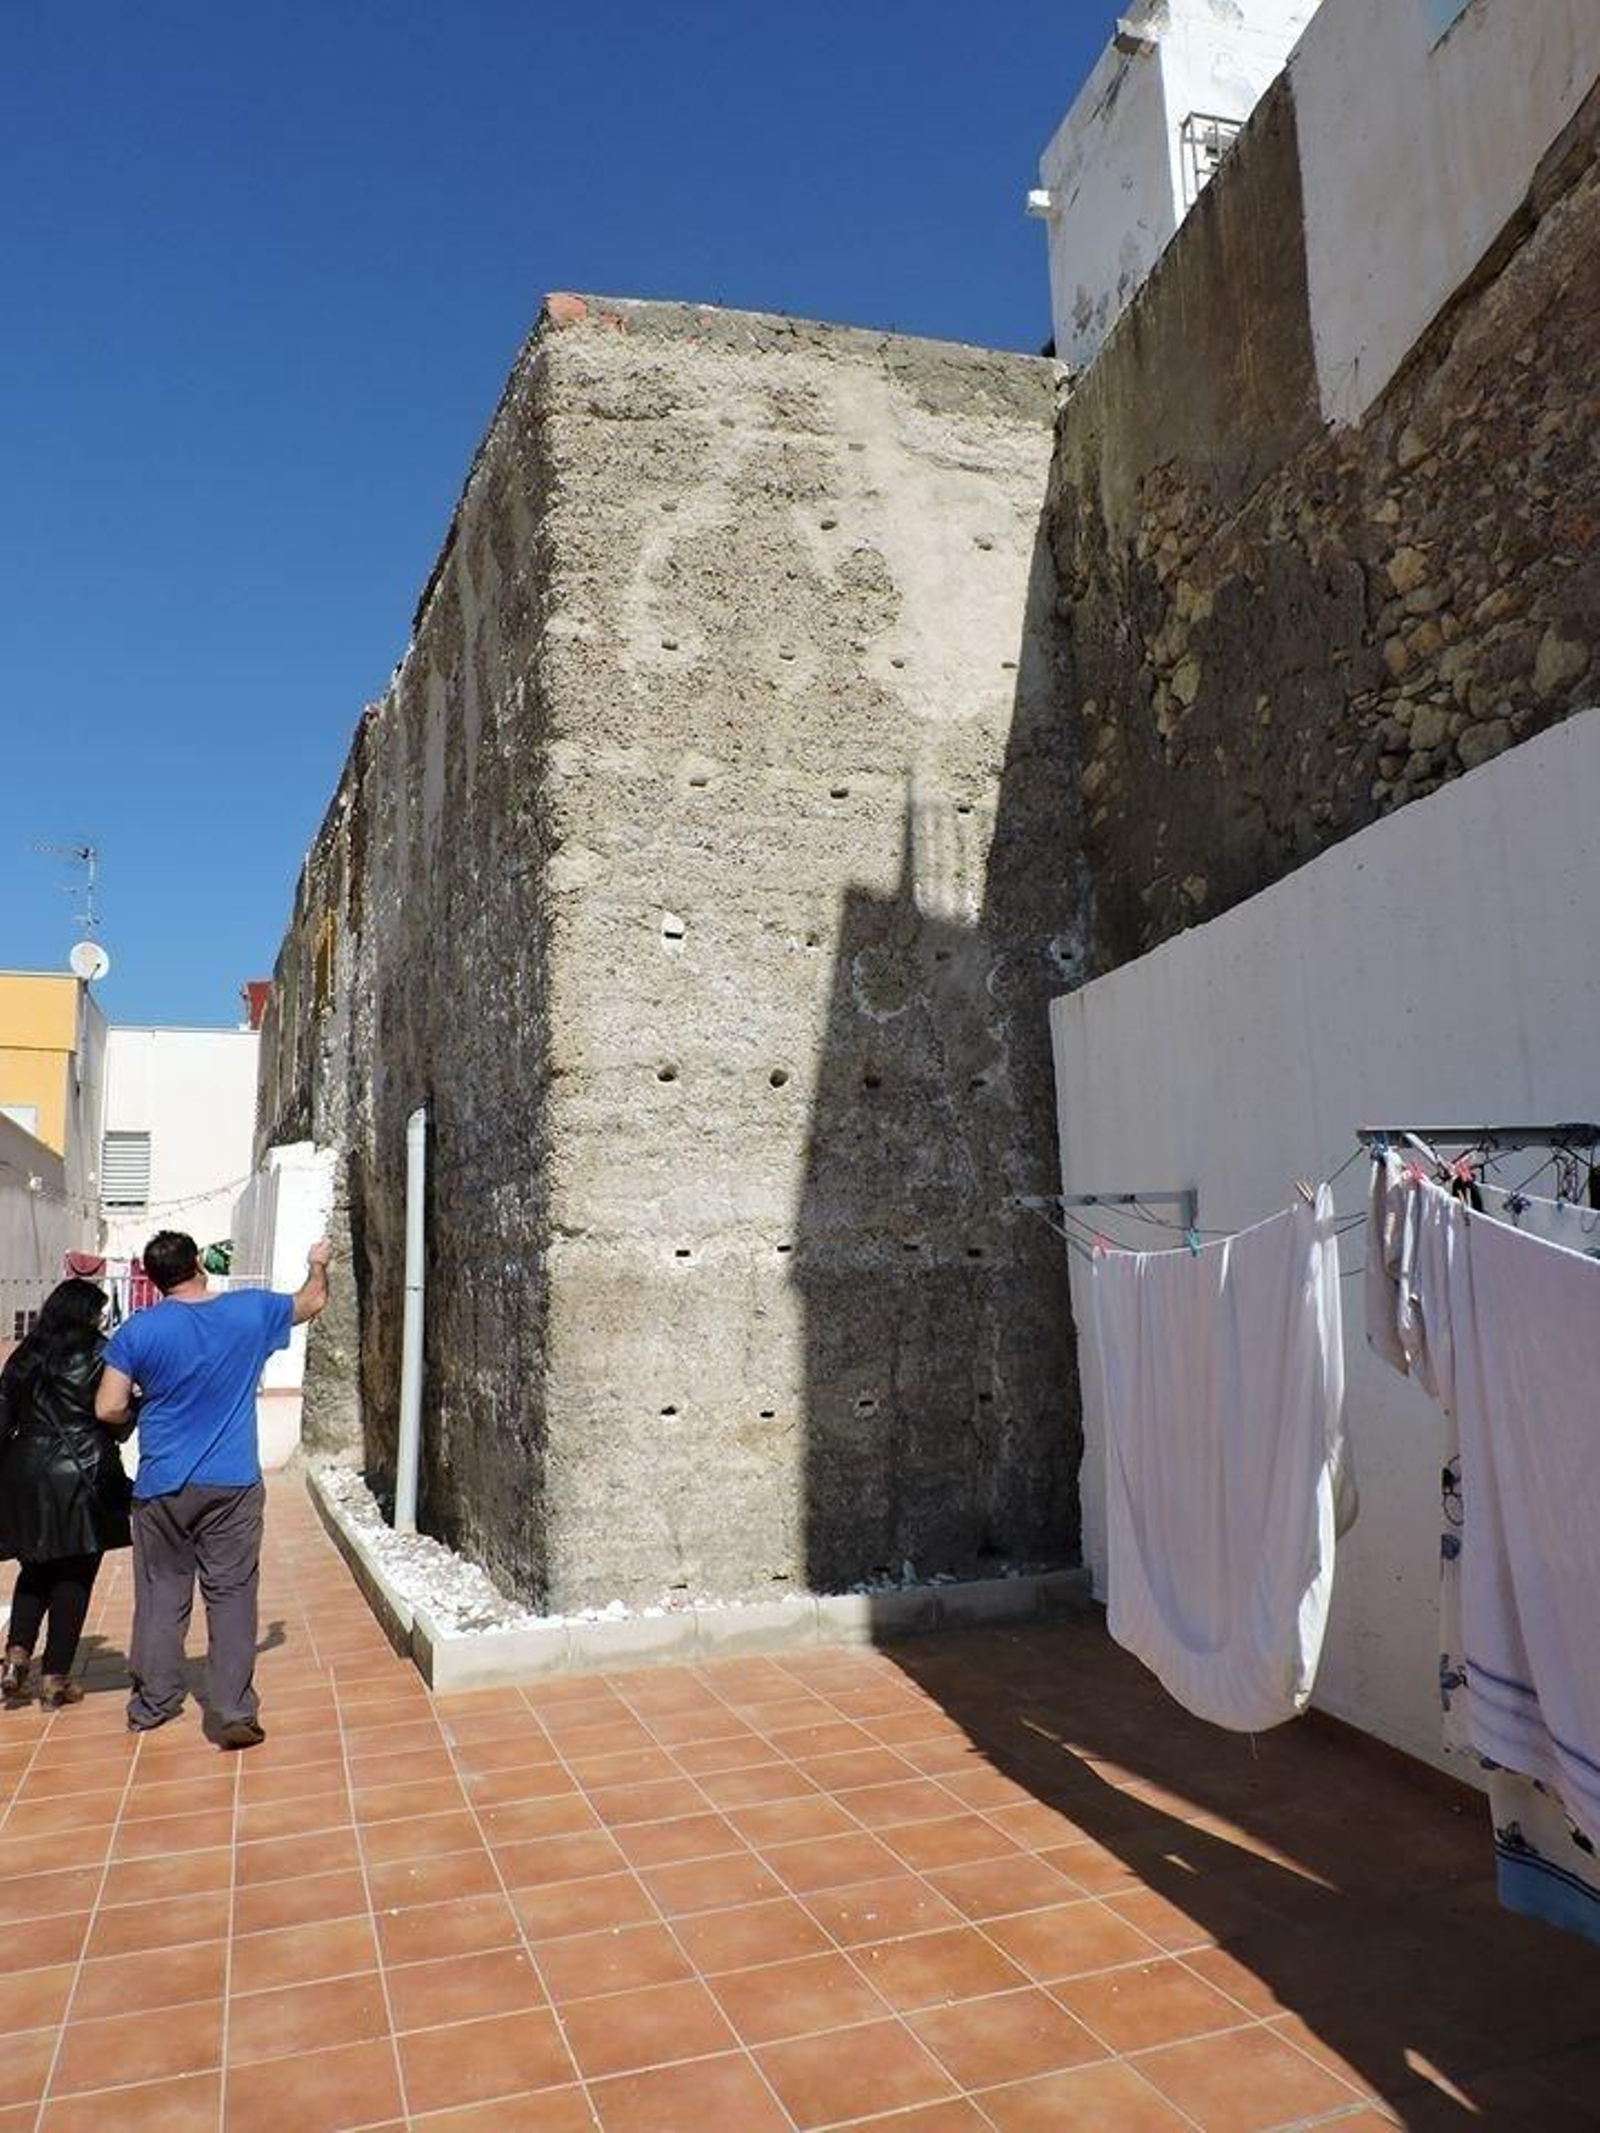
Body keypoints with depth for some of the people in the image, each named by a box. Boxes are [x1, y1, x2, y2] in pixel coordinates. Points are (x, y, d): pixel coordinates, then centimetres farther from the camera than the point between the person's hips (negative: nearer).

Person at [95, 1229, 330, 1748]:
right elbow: (312, 1301, 14)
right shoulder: (251, 1311, -4)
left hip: (161, 1487, 1)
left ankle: (152, 1704, 26)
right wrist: (318, 1264, 34)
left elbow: (108, 1409, -6)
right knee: (231, 1596, 4)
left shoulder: (138, 1330, -6)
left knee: (161, 1594, 15)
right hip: (232, 1485, -1)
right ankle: (235, 1714, 4)